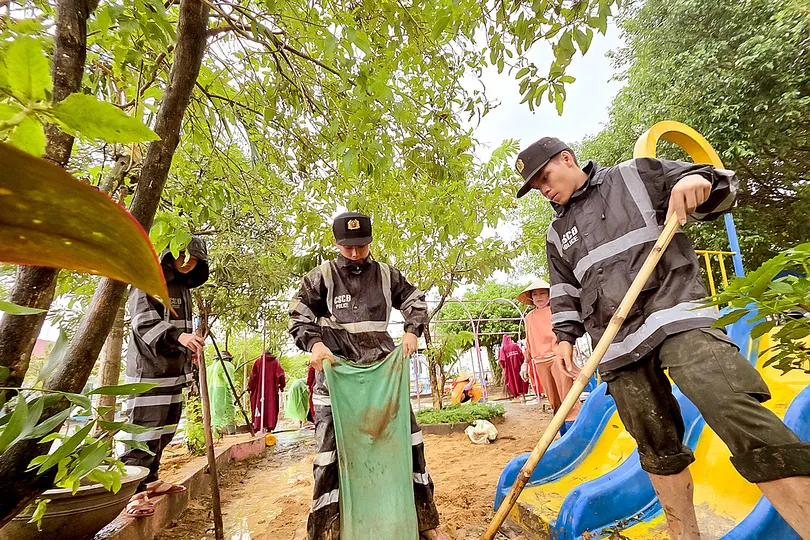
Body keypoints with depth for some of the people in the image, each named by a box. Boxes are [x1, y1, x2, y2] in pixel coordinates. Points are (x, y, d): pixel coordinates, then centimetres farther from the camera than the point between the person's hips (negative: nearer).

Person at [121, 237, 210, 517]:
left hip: (174, 368, 9)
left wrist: (189, 346, 15)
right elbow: (144, 321, -22)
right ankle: (132, 491, 3)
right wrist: (178, 336, -35)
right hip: (149, 366, -9)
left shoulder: (182, 287, 17)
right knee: (145, 429, -7)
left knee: (165, 428, 16)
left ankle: (149, 480, 29)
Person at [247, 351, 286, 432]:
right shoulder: (276, 362, 6)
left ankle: (258, 426, 4)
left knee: (259, 405, 7)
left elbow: (253, 375, 2)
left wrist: (249, 387, 8)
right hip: (272, 389, 0)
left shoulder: (258, 361, 6)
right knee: (271, 406, 5)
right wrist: (282, 386, 6)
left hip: (260, 389, 0)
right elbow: (281, 374, -1)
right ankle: (270, 426, 3)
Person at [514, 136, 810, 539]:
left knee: (738, 416, -22)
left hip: (674, 316, -3)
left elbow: (721, 190, 11)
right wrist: (565, 336, 7)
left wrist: (700, 180, -12)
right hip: (616, 344, 4)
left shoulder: (636, 174, 9)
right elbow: (564, 291, 19)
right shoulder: (558, 233, 18)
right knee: (657, 447, 7)